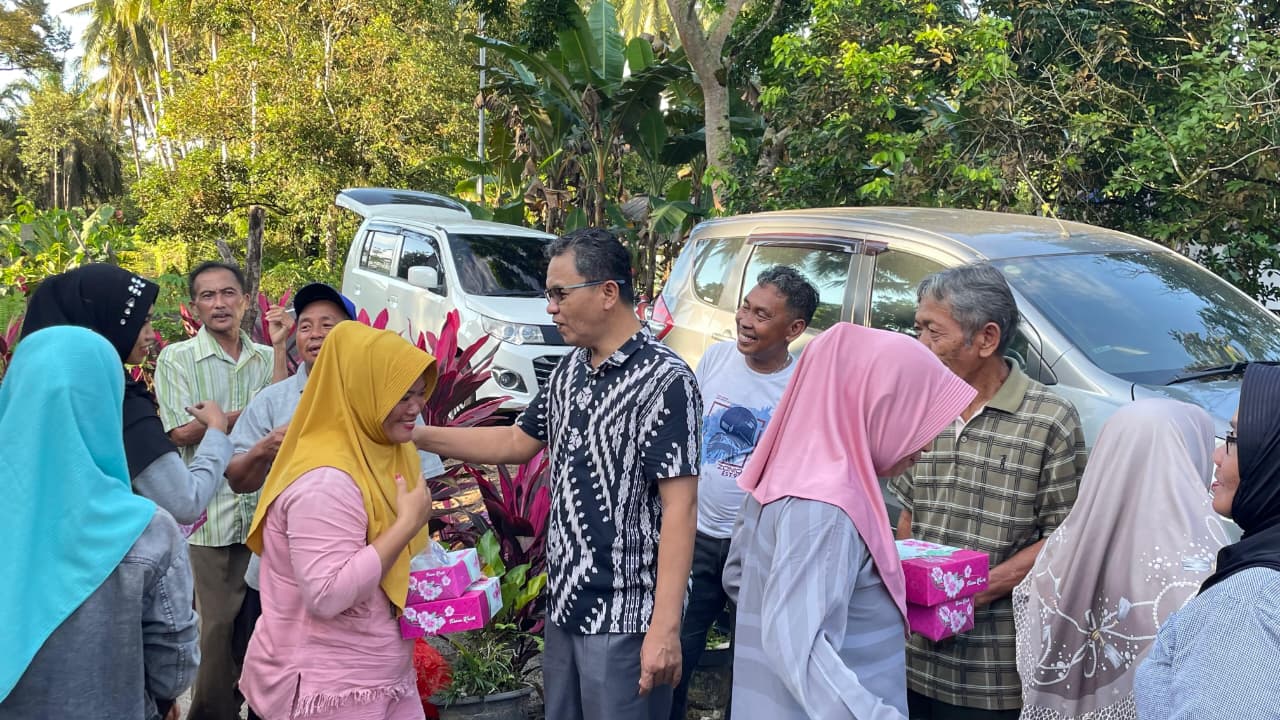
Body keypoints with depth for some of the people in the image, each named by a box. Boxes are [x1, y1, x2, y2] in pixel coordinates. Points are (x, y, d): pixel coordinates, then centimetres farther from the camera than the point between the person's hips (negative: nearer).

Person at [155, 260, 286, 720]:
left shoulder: (267, 359, 10)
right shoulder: (178, 359, 1)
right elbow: (181, 432, -8)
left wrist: (279, 349, -9)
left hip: (261, 510, 3)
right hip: (209, 516, -3)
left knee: (258, 620, 10)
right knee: (215, 626, 2)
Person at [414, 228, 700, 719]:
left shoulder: (665, 380, -17)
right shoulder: (569, 371, 8)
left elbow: (680, 507, -20)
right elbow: (518, 442, 21)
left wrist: (665, 628, -23)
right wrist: (416, 435, 14)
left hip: (624, 617, -8)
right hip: (564, 604, 8)